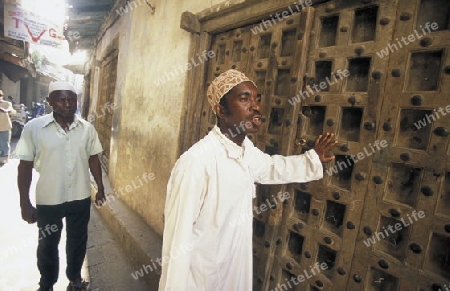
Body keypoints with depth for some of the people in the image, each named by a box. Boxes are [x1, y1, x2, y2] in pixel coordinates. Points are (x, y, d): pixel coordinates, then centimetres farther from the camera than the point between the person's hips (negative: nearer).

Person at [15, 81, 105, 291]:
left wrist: (100, 188, 6)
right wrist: (24, 203, -7)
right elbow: (25, 166, -7)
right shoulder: (33, 127, -12)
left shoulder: (87, 128, -5)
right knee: (48, 245, 19)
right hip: (48, 200, -1)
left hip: (81, 198, 2)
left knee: (77, 241, 19)